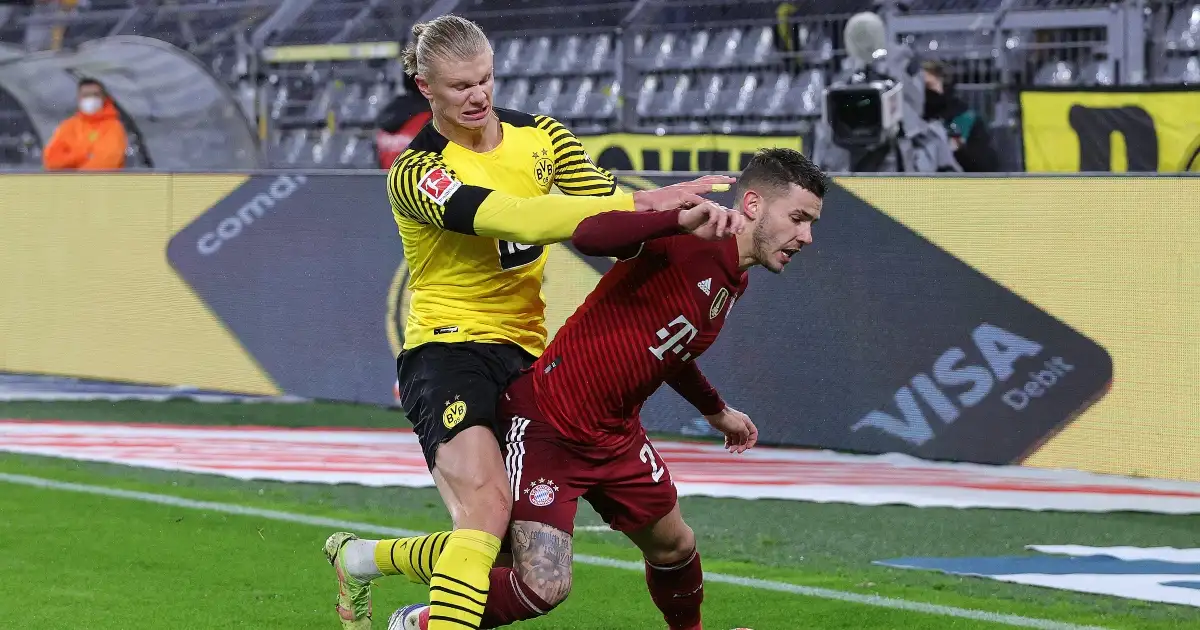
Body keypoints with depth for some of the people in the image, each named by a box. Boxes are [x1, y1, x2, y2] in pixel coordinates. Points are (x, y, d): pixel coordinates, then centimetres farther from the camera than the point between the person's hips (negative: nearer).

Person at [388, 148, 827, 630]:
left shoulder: (732, 282, 9)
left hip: (617, 435, 9)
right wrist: (682, 220, -50)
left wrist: (716, 411, 43)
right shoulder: (681, 241, -20)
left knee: (674, 547, 19)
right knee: (544, 586, -16)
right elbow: (587, 236, -40)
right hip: (546, 424, -9)